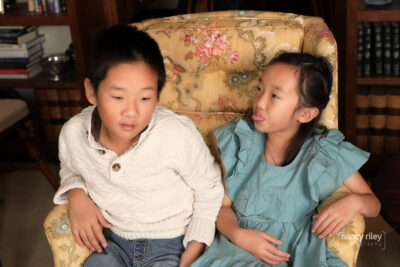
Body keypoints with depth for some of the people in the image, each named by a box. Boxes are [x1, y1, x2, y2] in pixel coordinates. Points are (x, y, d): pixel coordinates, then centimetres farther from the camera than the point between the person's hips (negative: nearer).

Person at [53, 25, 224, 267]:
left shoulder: (179, 135, -25)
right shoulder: (73, 133, -13)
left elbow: (210, 191, -8)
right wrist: (76, 194, -8)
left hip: (170, 246, -2)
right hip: (113, 241, 3)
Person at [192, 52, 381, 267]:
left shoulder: (325, 154, -4)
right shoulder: (239, 142, -1)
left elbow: (373, 203, 6)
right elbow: (223, 205, 0)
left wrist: (354, 201, -18)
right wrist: (239, 235, -21)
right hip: (238, 247, -2)